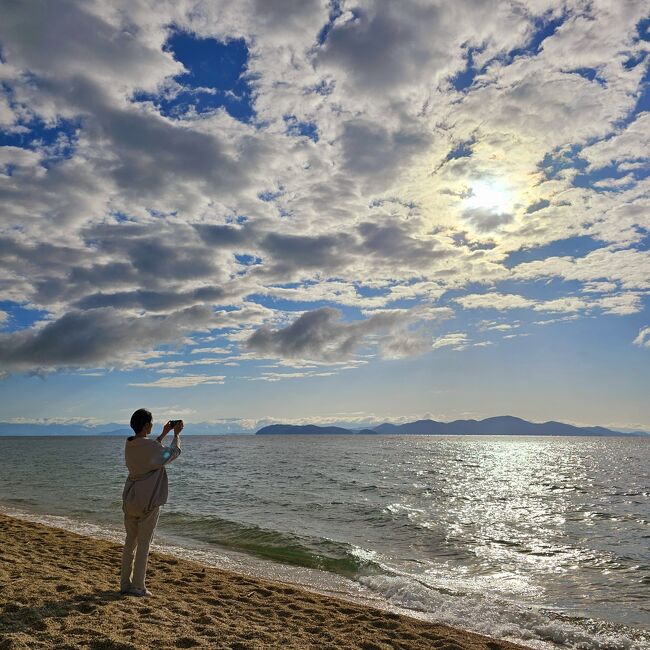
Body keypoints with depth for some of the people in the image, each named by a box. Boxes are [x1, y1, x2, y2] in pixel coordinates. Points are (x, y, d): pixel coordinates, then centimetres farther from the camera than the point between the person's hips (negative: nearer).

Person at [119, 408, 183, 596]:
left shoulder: (129, 445, 4)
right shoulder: (150, 445, -19)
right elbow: (174, 453, -3)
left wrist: (164, 434, 25)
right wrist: (176, 434, 11)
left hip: (130, 500, 7)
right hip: (148, 502, -7)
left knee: (130, 541, 13)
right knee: (143, 544, 2)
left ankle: (125, 584, 20)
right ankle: (138, 587, 8)